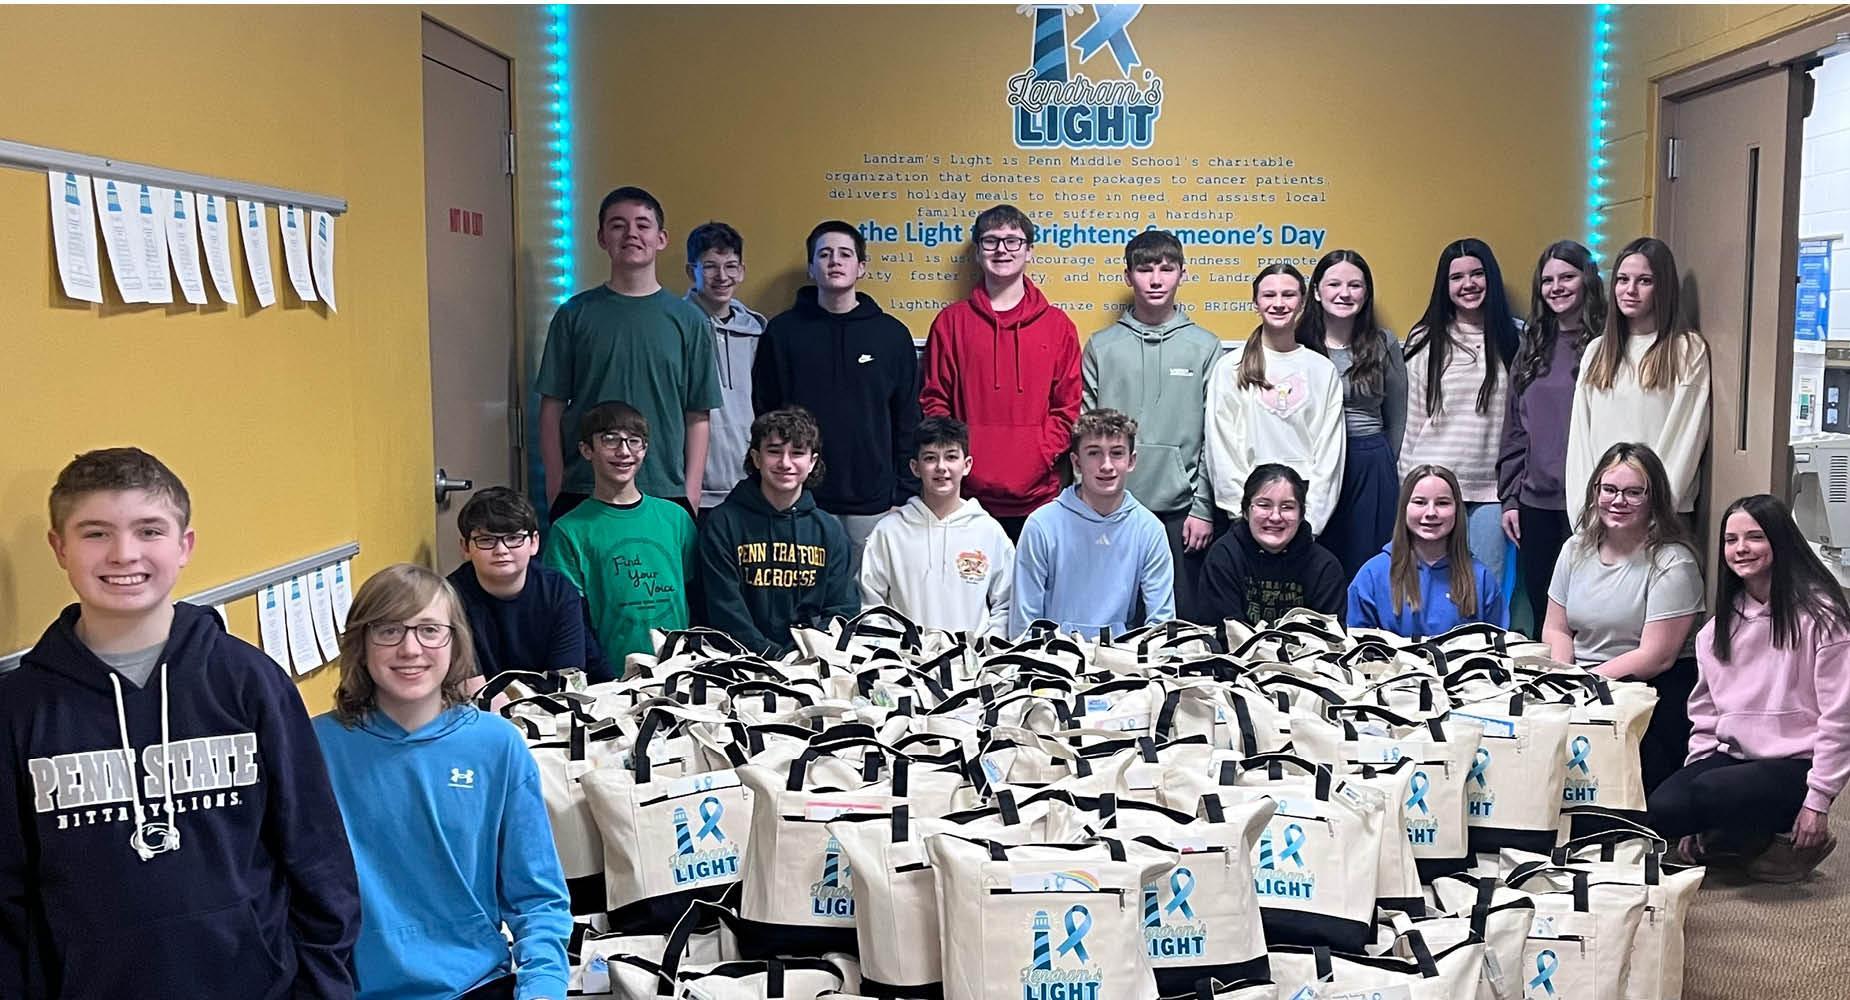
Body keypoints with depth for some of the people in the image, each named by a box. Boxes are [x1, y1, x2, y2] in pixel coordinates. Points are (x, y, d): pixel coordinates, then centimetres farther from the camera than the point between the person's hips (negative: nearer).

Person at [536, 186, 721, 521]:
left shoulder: (688, 320, 5)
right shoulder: (576, 315, 4)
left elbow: (698, 416, 6)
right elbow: (553, 409, 5)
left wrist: (691, 491, -1)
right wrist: (555, 492, 0)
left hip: (667, 494, 0)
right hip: (581, 496, 0)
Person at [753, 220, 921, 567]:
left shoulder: (891, 334, 5)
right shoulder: (783, 331, 4)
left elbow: (907, 423, 7)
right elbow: (765, 416, 5)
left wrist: (905, 496, 3)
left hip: (872, 503, 1)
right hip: (802, 503, 0)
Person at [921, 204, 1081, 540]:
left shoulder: (1057, 324, 9)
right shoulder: (952, 321, 9)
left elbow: (1068, 406, 7)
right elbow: (934, 402, 6)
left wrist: (1042, 457, -8)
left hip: (1037, 497, 0)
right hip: (969, 496, 0)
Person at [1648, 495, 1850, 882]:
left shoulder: (1818, 614, -9)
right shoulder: (1720, 625, 10)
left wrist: (1818, 800, -14)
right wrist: (1696, 768, 4)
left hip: (1793, 764, -5)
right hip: (1732, 755, 5)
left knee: (1712, 793, -33)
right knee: (1660, 809, -22)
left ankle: (1792, 841, -4)